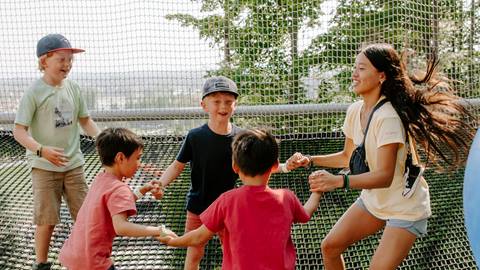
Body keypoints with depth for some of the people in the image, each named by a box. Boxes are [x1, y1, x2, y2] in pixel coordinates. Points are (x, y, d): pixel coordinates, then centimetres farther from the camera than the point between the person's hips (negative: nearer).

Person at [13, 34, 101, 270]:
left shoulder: (73, 88, 2)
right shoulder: (34, 92, -12)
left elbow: (85, 120, 14)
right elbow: (19, 131, -14)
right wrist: (42, 150, -30)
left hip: (74, 164, 4)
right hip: (44, 166, -4)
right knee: (47, 218, 4)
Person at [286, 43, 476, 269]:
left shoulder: (387, 117, -29)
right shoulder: (355, 110, -4)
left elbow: (384, 176, -32)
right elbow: (348, 157, 8)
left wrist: (339, 181, -45)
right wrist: (309, 160, -1)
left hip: (406, 208, -7)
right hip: (372, 200, 8)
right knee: (330, 247, 7)